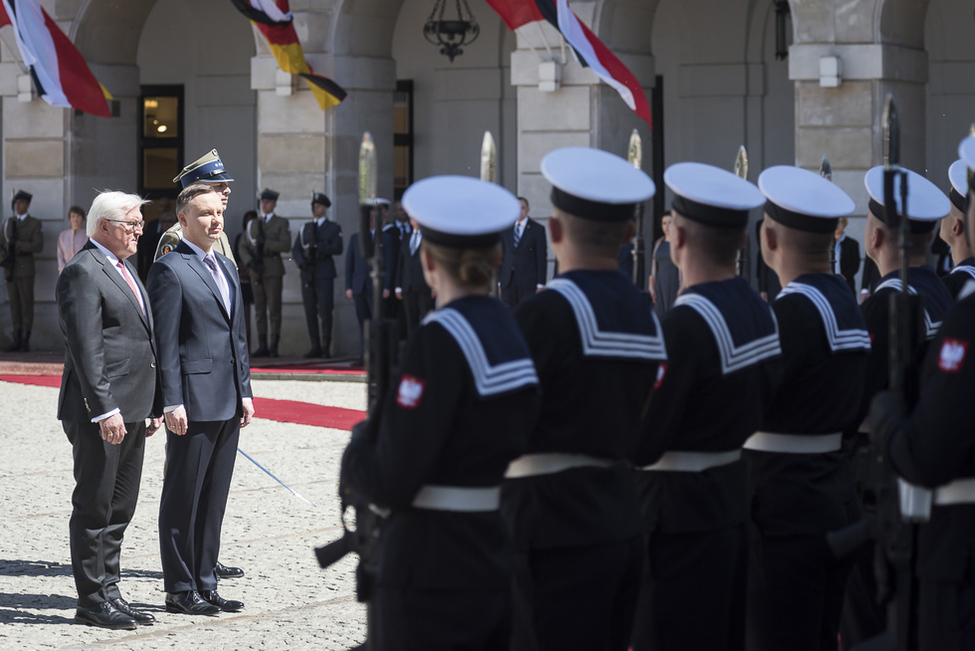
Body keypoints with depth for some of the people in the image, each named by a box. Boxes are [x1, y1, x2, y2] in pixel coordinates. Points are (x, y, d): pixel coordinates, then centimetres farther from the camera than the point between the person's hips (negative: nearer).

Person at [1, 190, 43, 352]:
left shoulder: (34, 224, 0)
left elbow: (38, 246, -11)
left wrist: (17, 244, -17)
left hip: (25, 270, -4)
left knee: (27, 304, -4)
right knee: (14, 305, 5)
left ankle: (26, 341, -2)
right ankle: (17, 340, 7)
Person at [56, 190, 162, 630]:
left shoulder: (124, 268, 18)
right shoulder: (82, 272, -12)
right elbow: (86, 348, -18)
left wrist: (152, 405, 19)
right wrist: (104, 409, -23)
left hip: (131, 409, 9)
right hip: (99, 412, -9)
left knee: (120, 509, 12)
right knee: (94, 506, -2)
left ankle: (108, 592, 18)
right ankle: (92, 600, 3)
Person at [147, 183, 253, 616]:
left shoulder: (226, 267, 17)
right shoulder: (170, 270, -8)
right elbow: (165, 342, -12)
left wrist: (245, 391, 14)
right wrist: (172, 402, -17)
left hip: (228, 402, 8)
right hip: (193, 400, -8)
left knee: (214, 498, 12)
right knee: (182, 498, -1)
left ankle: (205, 584, 18)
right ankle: (179, 590, 5)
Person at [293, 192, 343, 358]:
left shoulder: (334, 228, 5)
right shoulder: (305, 229, 18)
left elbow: (338, 249, -9)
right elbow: (295, 249, 11)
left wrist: (317, 247, -18)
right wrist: (301, 262, -9)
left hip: (324, 274, -4)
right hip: (307, 274, 4)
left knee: (325, 311, -9)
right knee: (310, 312, 2)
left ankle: (326, 348, -4)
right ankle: (315, 347, 7)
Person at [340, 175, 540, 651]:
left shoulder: (441, 340, -17)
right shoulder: (522, 332, 4)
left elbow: (390, 483, -19)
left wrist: (357, 448, 3)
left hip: (436, 580, -7)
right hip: (506, 569, 7)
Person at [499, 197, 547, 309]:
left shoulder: (537, 229, 1)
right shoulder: (506, 229, 12)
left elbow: (542, 258, -2)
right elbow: (502, 256, 14)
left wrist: (540, 284, -8)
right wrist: (499, 281, 8)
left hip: (528, 282, -4)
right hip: (507, 282, 4)